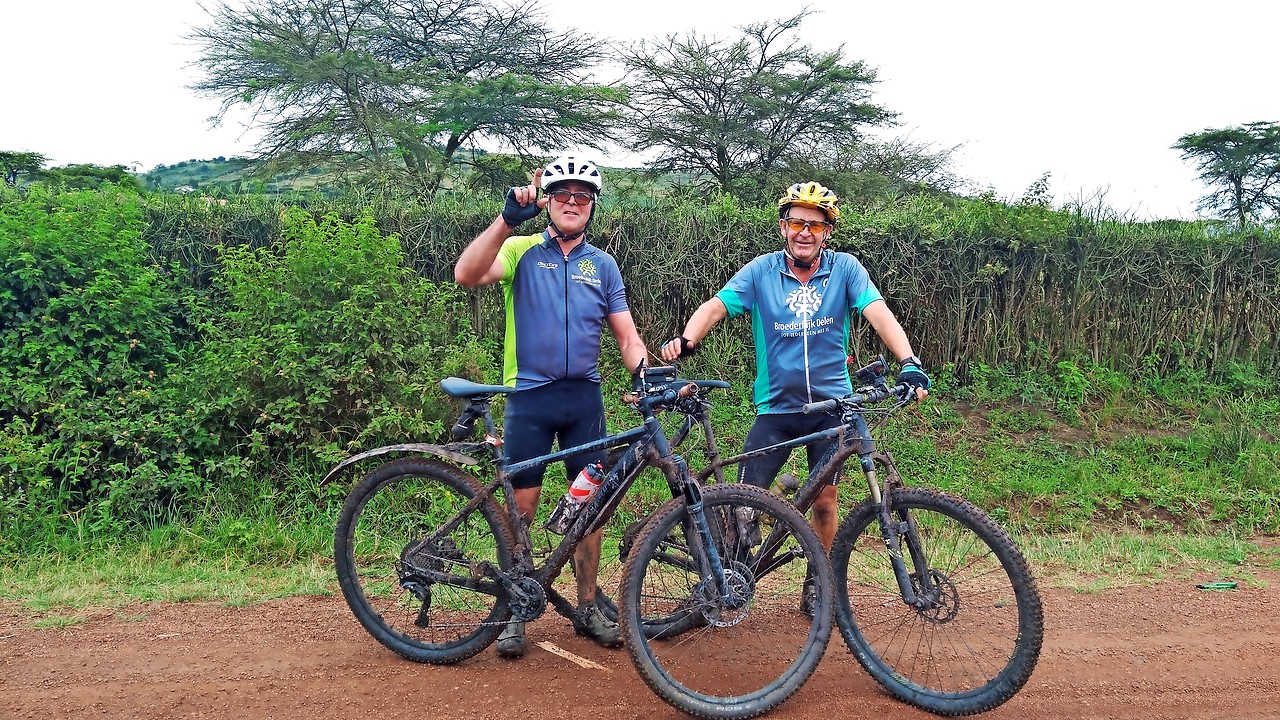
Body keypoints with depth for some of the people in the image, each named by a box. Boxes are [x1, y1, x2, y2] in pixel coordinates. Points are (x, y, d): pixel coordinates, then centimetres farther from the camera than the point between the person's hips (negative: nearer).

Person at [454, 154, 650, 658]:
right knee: (522, 507, 1)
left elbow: (626, 335, 7)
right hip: (529, 395, -3)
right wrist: (508, 219, -27)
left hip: (584, 396, 3)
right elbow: (467, 274, -20)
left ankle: (587, 608, 22)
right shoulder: (523, 250, 0)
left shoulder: (602, 264, 10)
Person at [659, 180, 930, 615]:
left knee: (824, 501, 7)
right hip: (776, 406, 0)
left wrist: (909, 361, -32)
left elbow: (878, 313, -15)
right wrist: (686, 339, -33)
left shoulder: (845, 269, -3)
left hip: (831, 404, 1)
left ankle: (817, 587, 27)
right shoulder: (761, 271, -3)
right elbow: (715, 306, -12)